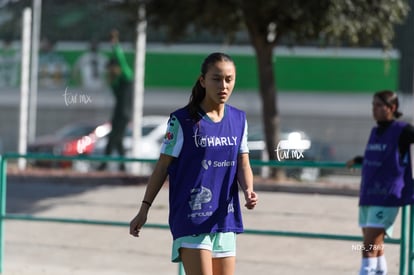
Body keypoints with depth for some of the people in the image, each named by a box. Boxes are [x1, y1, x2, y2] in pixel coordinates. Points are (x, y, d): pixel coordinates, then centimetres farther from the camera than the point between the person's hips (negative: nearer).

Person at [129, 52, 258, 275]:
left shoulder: (238, 119, 8)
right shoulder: (182, 121, -7)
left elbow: (243, 163, 10)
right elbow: (162, 166, -2)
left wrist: (248, 190, -11)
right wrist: (145, 208, -3)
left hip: (225, 220, 6)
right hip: (190, 219, -6)